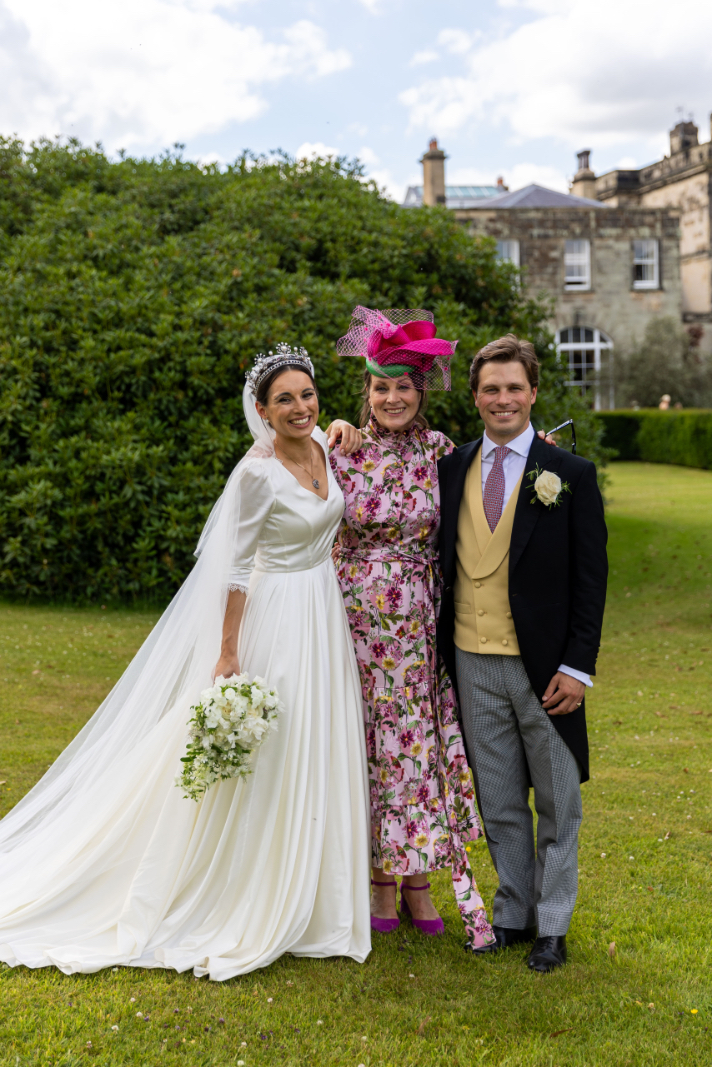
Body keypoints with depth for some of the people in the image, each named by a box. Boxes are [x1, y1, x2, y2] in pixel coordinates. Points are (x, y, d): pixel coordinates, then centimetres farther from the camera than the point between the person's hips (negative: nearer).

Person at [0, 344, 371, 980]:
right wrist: (228, 655, -16)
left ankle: (301, 899, 29)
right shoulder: (258, 473, -19)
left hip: (326, 617, 8)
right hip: (276, 622, -8)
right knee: (260, 763, 1)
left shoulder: (321, 445, 2)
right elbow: (236, 565, -16)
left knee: (314, 762, 14)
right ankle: (241, 905, 17)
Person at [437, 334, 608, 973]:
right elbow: (444, 561, 11)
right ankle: (514, 914, 30)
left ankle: (552, 926, 25)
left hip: (543, 665, -3)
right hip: (473, 663, 3)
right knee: (498, 803, 14)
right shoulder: (451, 469, 5)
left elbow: (591, 577, -6)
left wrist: (578, 666, -10)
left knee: (557, 803, 10)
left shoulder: (571, 475, -4)